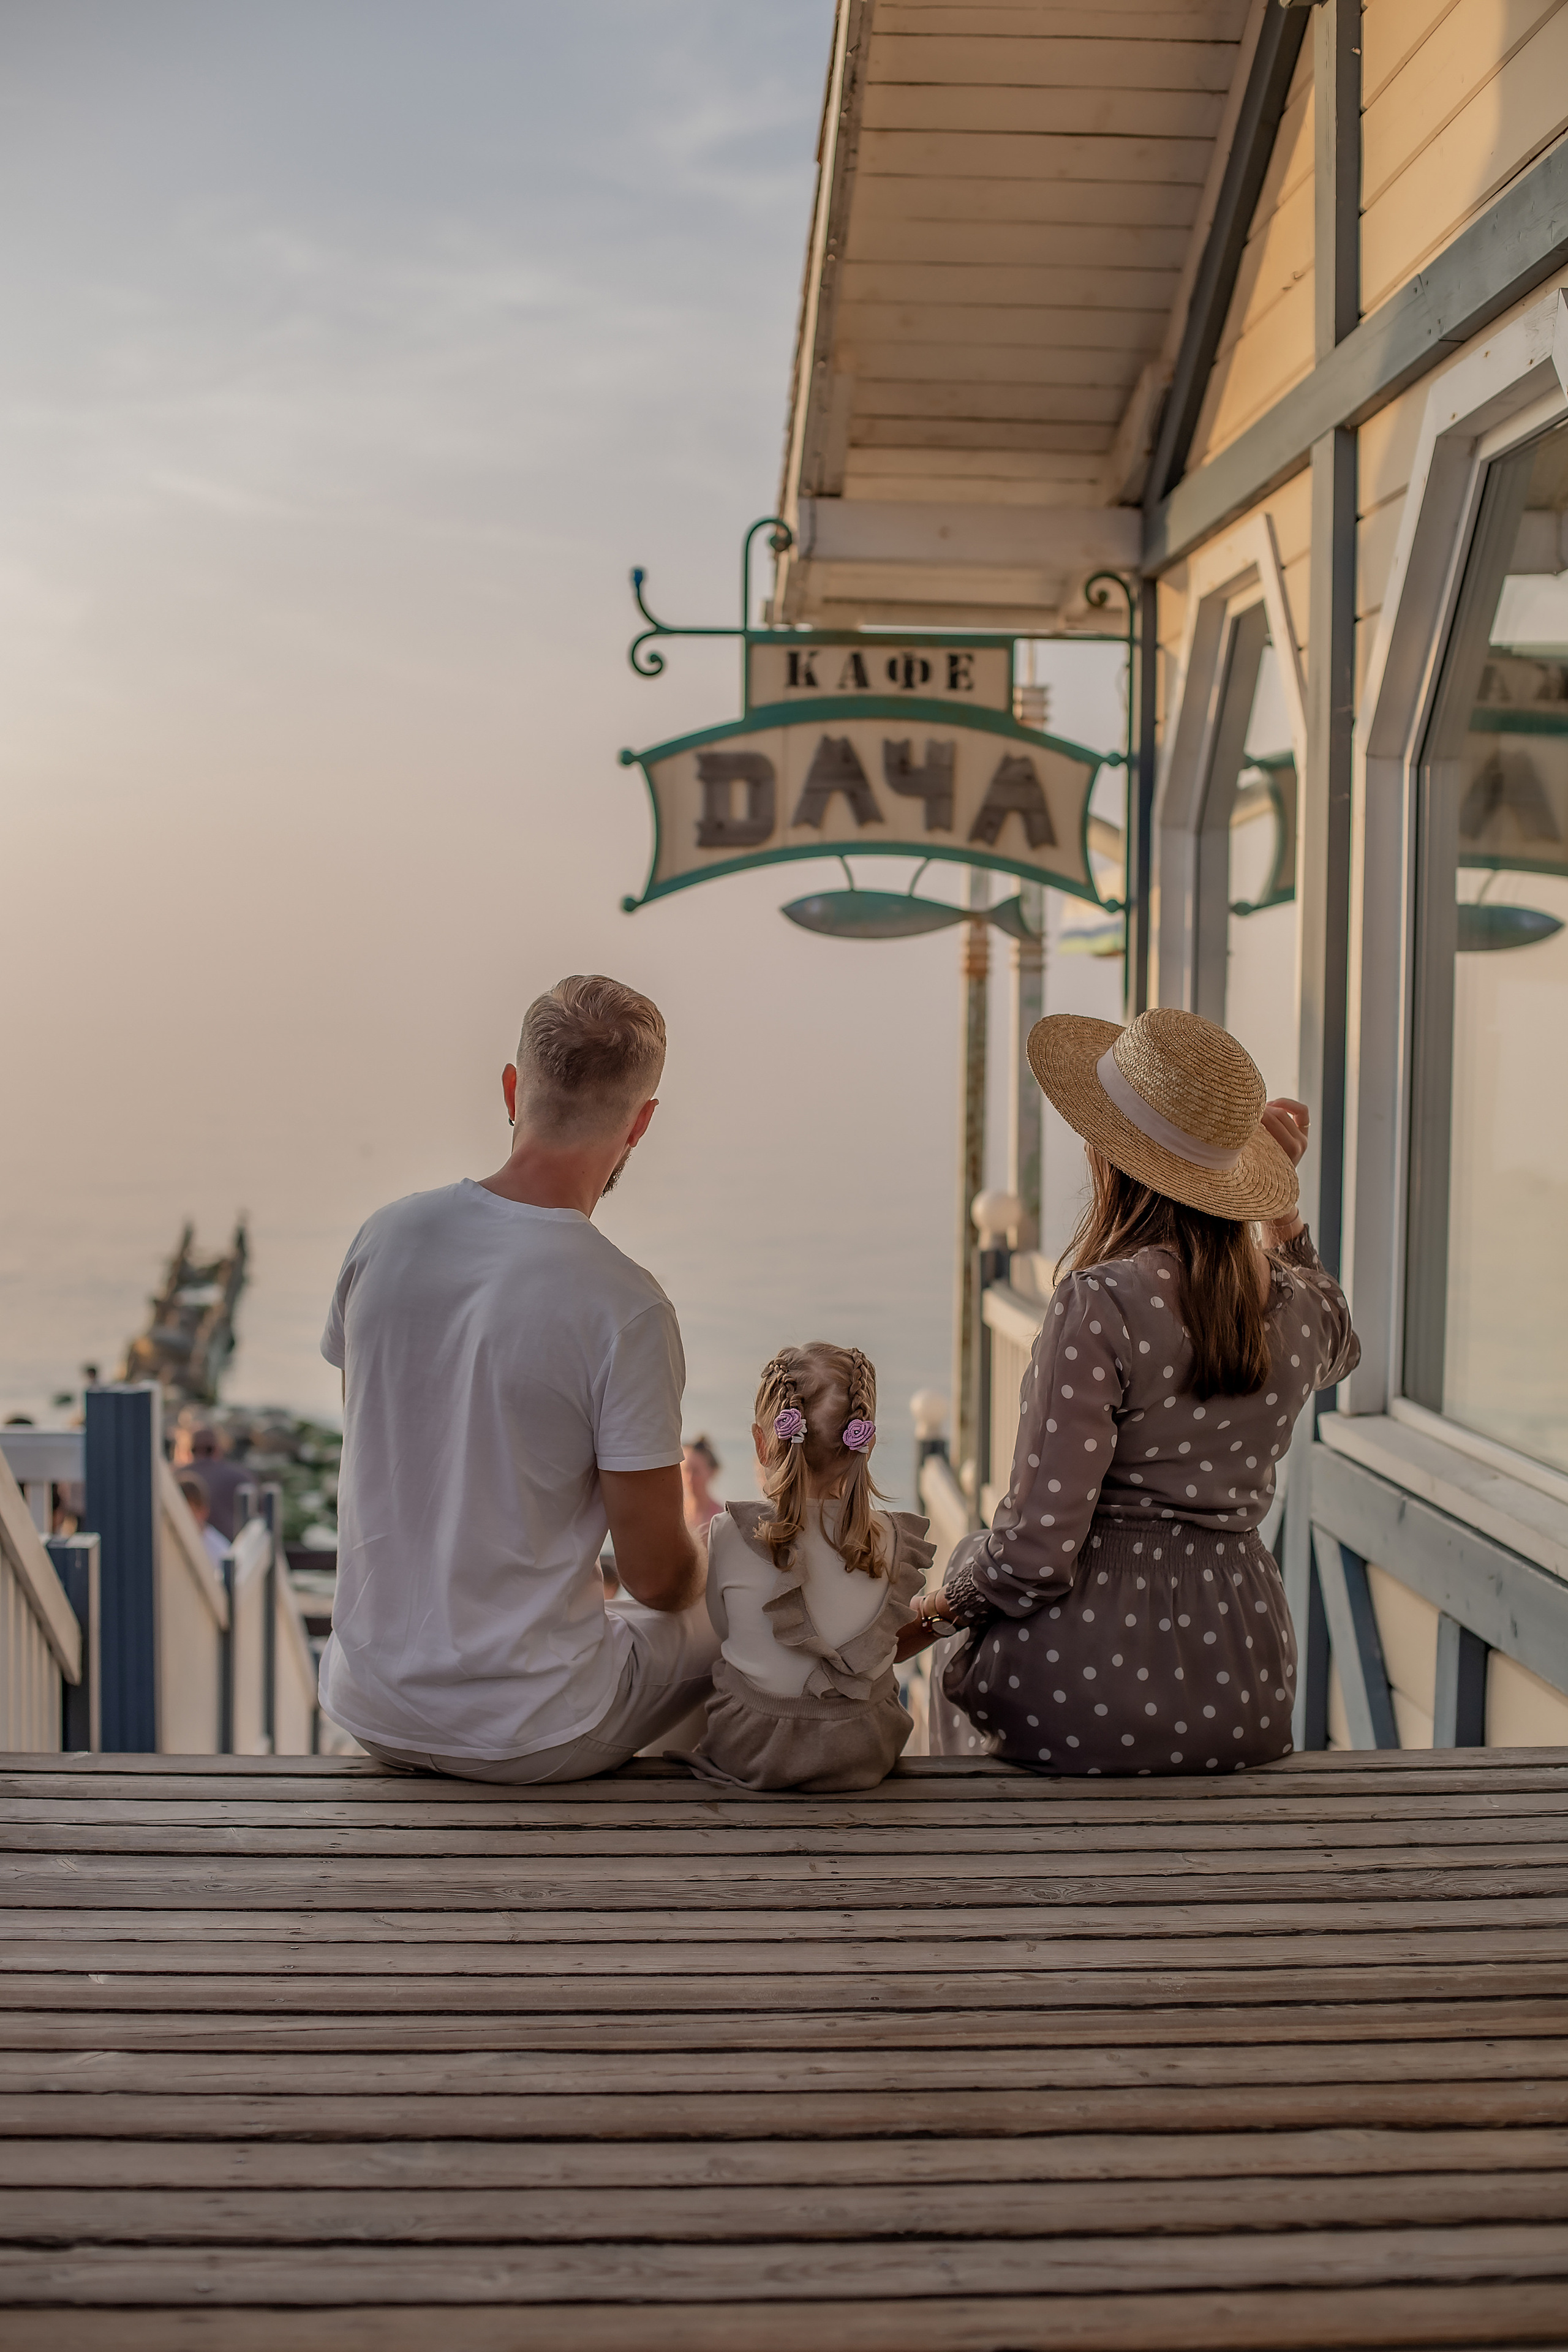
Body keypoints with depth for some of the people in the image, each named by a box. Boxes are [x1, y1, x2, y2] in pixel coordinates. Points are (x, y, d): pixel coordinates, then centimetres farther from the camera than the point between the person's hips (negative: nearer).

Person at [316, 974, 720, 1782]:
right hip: (527, 1737, -5)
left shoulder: (384, 1237, -6)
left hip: (369, 1707, 5)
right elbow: (658, 1577, -14)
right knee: (722, 1626, 24)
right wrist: (700, 1576, 10)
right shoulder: (627, 1310, -22)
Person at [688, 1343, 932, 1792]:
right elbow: (888, 1641, 4)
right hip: (865, 1751, 1)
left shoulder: (727, 1536, -15)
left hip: (750, 1750, -1)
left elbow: (723, 1631, 0)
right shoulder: (891, 1542, -10)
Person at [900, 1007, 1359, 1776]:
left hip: (1089, 1686, -6)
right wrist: (1284, 1209, 21)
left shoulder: (1102, 1306, -19)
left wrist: (937, 1612, -2)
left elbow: (1037, 1551, -20)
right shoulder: (1297, 1309, 0)